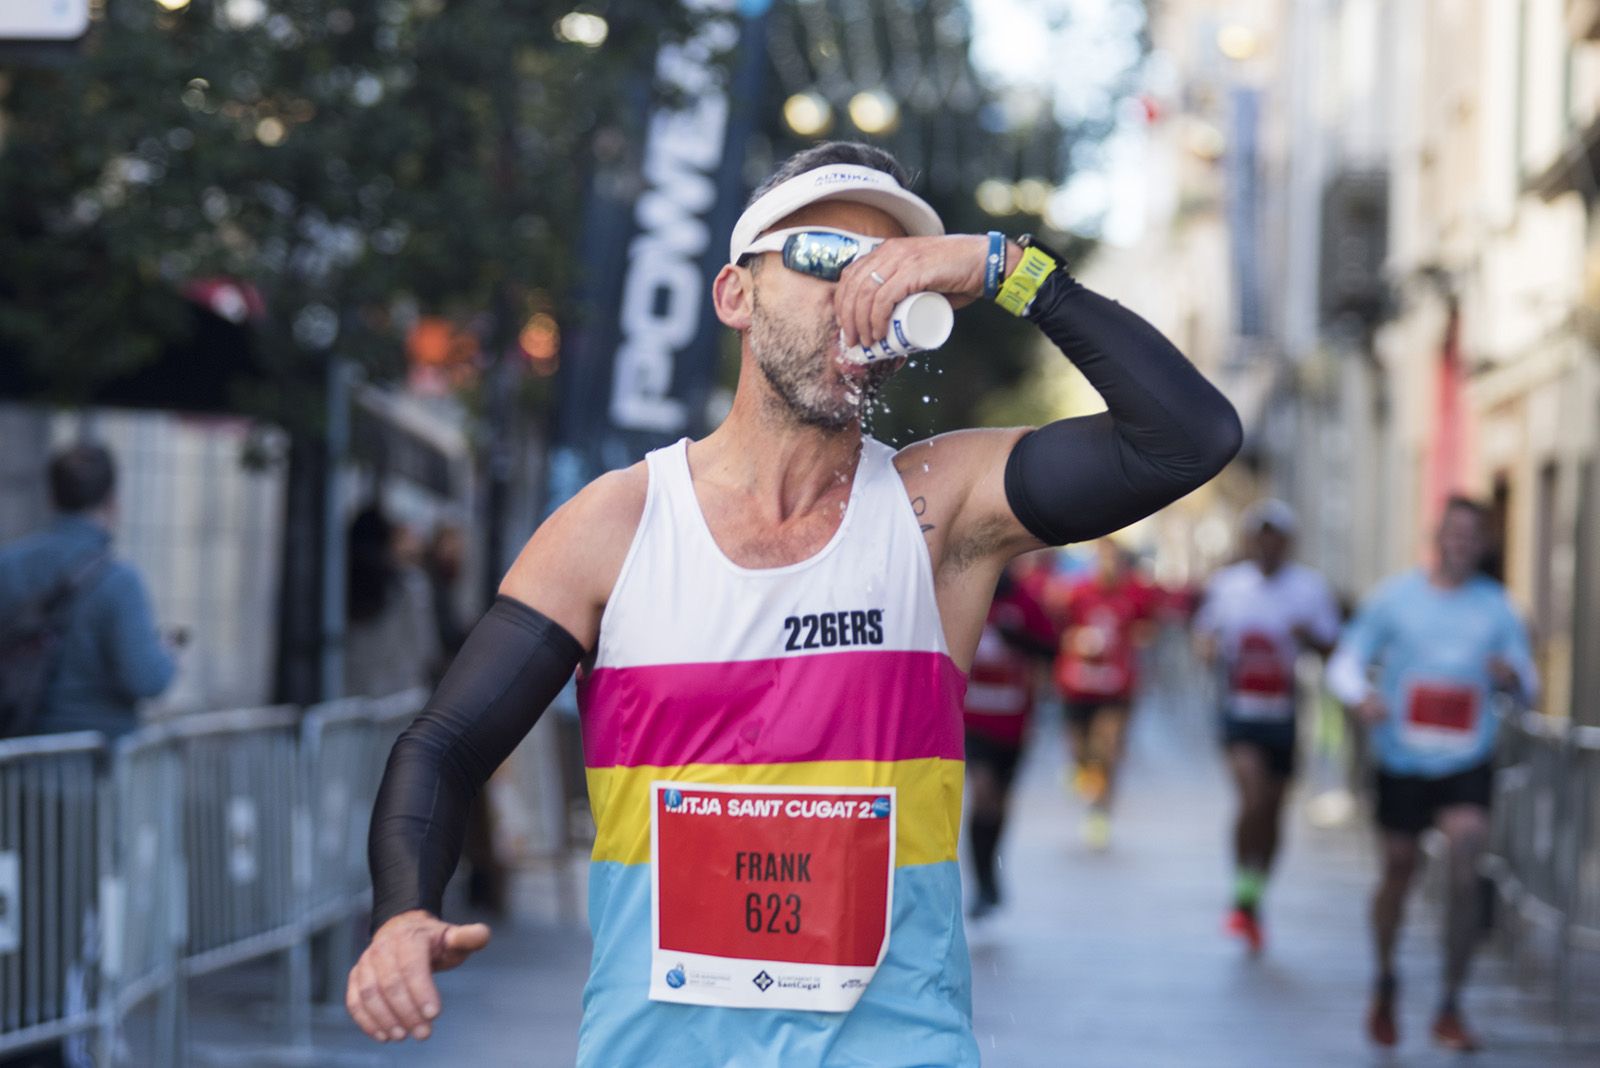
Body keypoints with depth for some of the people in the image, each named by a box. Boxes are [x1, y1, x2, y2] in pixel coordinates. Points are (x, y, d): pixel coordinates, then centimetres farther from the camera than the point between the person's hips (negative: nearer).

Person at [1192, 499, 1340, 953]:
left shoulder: (1311, 587, 0)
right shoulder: (1225, 585, 4)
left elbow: (1334, 651, 2)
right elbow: (1206, 629, 18)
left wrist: (1311, 638, -20)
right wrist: (1208, 648, -5)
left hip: (1287, 713, 1)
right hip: (1239, 709, -1)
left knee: (1272, 812, 10)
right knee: (1253, 798, -21)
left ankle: (1256, 901, 27)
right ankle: (1243, 896, -11)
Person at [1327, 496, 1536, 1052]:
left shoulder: (1497, 605, 5)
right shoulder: (1393, 597, 2)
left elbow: (1528, 687, 6)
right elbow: (1344, 663, 1)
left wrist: (1513, 677, -18)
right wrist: (1362, 695, -21)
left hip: (1468, 762, 0)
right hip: (1401, 759, 0)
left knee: (1462, 874, -15)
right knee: (1398, 870, 8)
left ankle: (1450, 1009, -5)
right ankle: (1385, 981, 35)